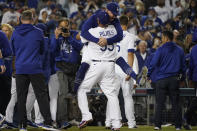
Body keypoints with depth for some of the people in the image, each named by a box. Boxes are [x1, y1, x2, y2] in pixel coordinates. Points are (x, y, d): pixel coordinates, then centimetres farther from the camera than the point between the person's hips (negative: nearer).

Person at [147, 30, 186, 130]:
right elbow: (183, 65, 12)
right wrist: (183, 77, 21)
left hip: (161, 79, -3)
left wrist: (148, 75, 1)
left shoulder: (161, 49, -5)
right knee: (176, 103, 6)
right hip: (174, 79, 3)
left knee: (159, 103, 0)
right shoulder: (179, 50, 7)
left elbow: (153, 63, -9)